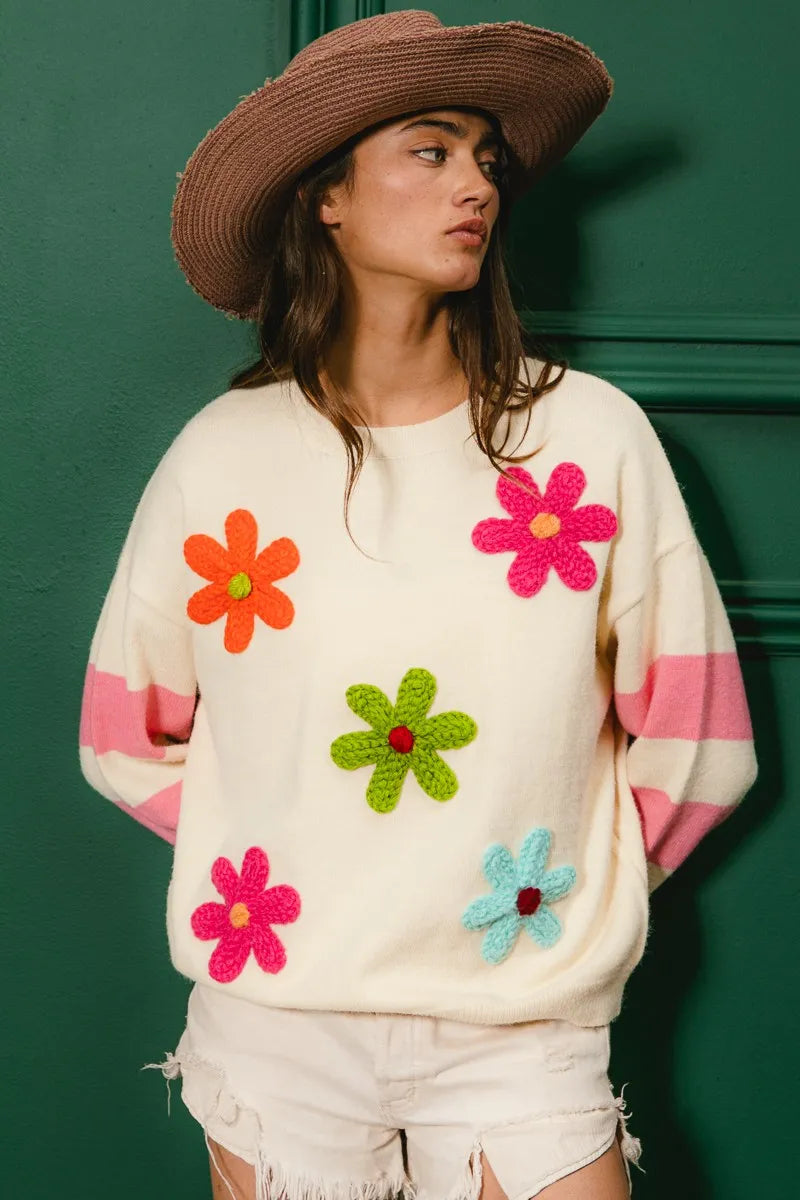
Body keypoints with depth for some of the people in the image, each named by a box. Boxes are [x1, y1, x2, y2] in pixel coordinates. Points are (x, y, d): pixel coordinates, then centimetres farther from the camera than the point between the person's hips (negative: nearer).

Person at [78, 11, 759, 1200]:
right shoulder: (221, 456, -3)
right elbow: (132, 734, 7)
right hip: (275, 1006, 1)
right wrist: (287, 874, 6)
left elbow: (688, 741, 1)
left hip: (523, 1026, 0)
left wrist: (560, 890, 6)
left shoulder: (592, 434, -5)